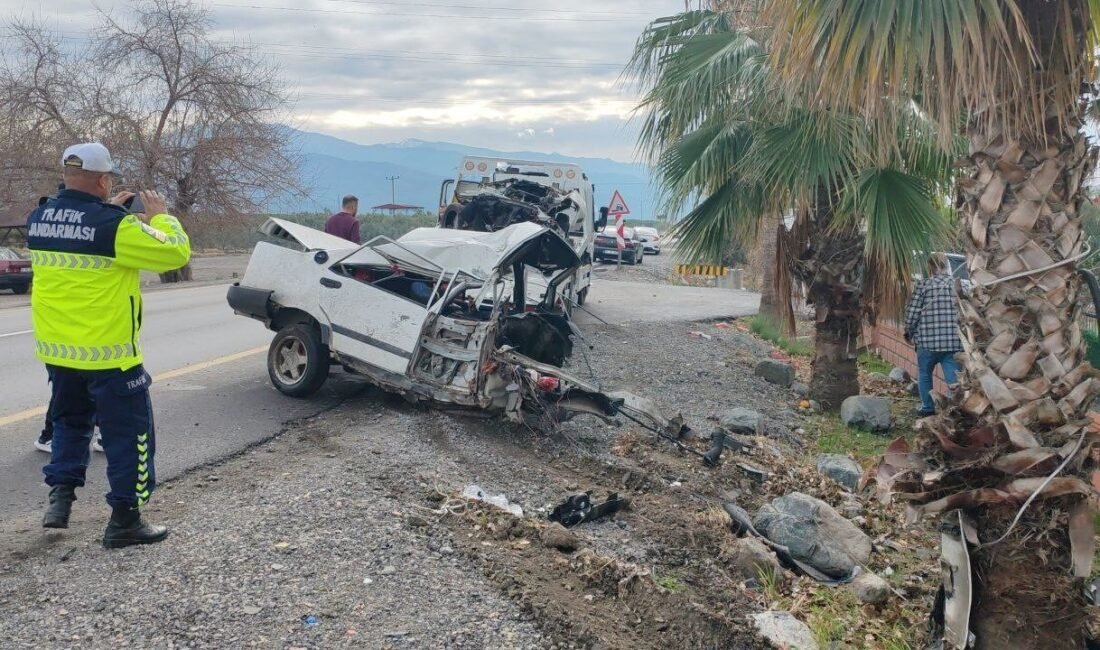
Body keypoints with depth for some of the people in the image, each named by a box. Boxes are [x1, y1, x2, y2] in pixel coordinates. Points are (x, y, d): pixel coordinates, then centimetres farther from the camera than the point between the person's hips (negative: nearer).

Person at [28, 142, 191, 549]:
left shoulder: (38, 220, 3)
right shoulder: (114, 226, -19)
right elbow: (175, 253, -15)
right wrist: (159, 216, 0)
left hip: (56, 348, 7)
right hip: (108, 351, -7)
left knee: (70, 422, 27)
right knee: (128, 433, 6)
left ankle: (60, 496, 20)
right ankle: (124, 520, 10)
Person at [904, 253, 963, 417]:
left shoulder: (923, 284, -4)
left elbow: (912, 311, -3)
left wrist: (909, 333, 10)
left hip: (928, 339, -2)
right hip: (954, 340, 2)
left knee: (924, 374, 17)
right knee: (954, 377, 4)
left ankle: (928, 408, 24)